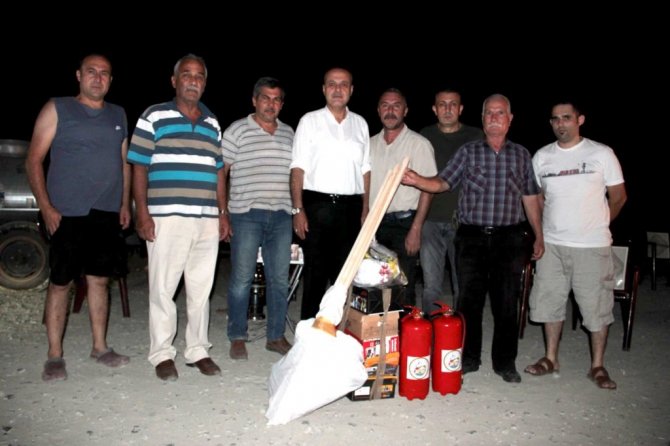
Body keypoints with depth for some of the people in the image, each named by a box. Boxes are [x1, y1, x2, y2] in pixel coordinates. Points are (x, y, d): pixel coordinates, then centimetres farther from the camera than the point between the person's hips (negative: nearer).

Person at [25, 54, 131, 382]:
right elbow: (34, 160, -3)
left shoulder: (118, 116, 15)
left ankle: (100, 347, 20)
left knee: (99, 280, 10)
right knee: (60, 282, 1)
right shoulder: (57, 109, 1)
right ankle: (54, 356, 10)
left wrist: (125, 203, 12)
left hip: (108, 214, 4)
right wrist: (45, 207, -11)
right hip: (67, 215, -4)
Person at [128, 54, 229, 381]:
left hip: (207, 220, 4)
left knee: (201, 289, 9)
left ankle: (198, 350, 20)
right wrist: (142, 213, -8)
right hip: (166, 219, -4)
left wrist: (223, 213, 12)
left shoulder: (213, 124, 17)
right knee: (162, 289, 1)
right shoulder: (154, 117, 4)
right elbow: (139, 167, -1)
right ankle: (162, 354, 13)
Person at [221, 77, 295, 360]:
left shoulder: (289, 133, 15)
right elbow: (220, 172, -1)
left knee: (279, 279, 8)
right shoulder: (237, 130, 1)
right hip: (246, 214, -4)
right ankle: (237, 337, 14)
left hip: (281, 215, 4)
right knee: (241, 279, 0)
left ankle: (276, 336, 20)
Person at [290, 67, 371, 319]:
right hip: (317, 205, -3)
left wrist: (365, 209, 4)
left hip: (350, 207, 3)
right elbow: (298, 168, -2)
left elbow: (365, 169, 13)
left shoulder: (360, 124, 13)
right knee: (315, 271, 1)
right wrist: (298, 209, -10)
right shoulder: (310, 121, 4)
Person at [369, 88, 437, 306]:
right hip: (374, 223, 5)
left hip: (403, 223, -4)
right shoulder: (370, 144, 12)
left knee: (403, 289, -2)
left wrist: (416, 229, -14)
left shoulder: (419, 144, -3)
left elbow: (428, 189, -7)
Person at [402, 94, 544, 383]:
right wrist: (417, 180, -22)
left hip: (509, 239, 1)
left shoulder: (521, 155, 10)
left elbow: (530, 198, 13)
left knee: (507, 303, 6)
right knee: (469, 300, 5)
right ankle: (468, 358, 20)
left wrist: (538, 237, 12)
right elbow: (444, 182, -2)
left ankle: (505, 362, 21)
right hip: (472, 237, 0)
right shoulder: (468, 152, 7)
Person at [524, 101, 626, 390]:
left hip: (592, 246, -3)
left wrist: (596, 225, 10)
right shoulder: (541, 157, 5)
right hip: (552, 244, 3)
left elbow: (618, 196, 5)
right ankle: (550, 358, 25)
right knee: (550, 301, 10)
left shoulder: (602, 154, -4)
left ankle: (597, 366, 18)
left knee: (597, 306, 3)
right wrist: (544, 230, 10)